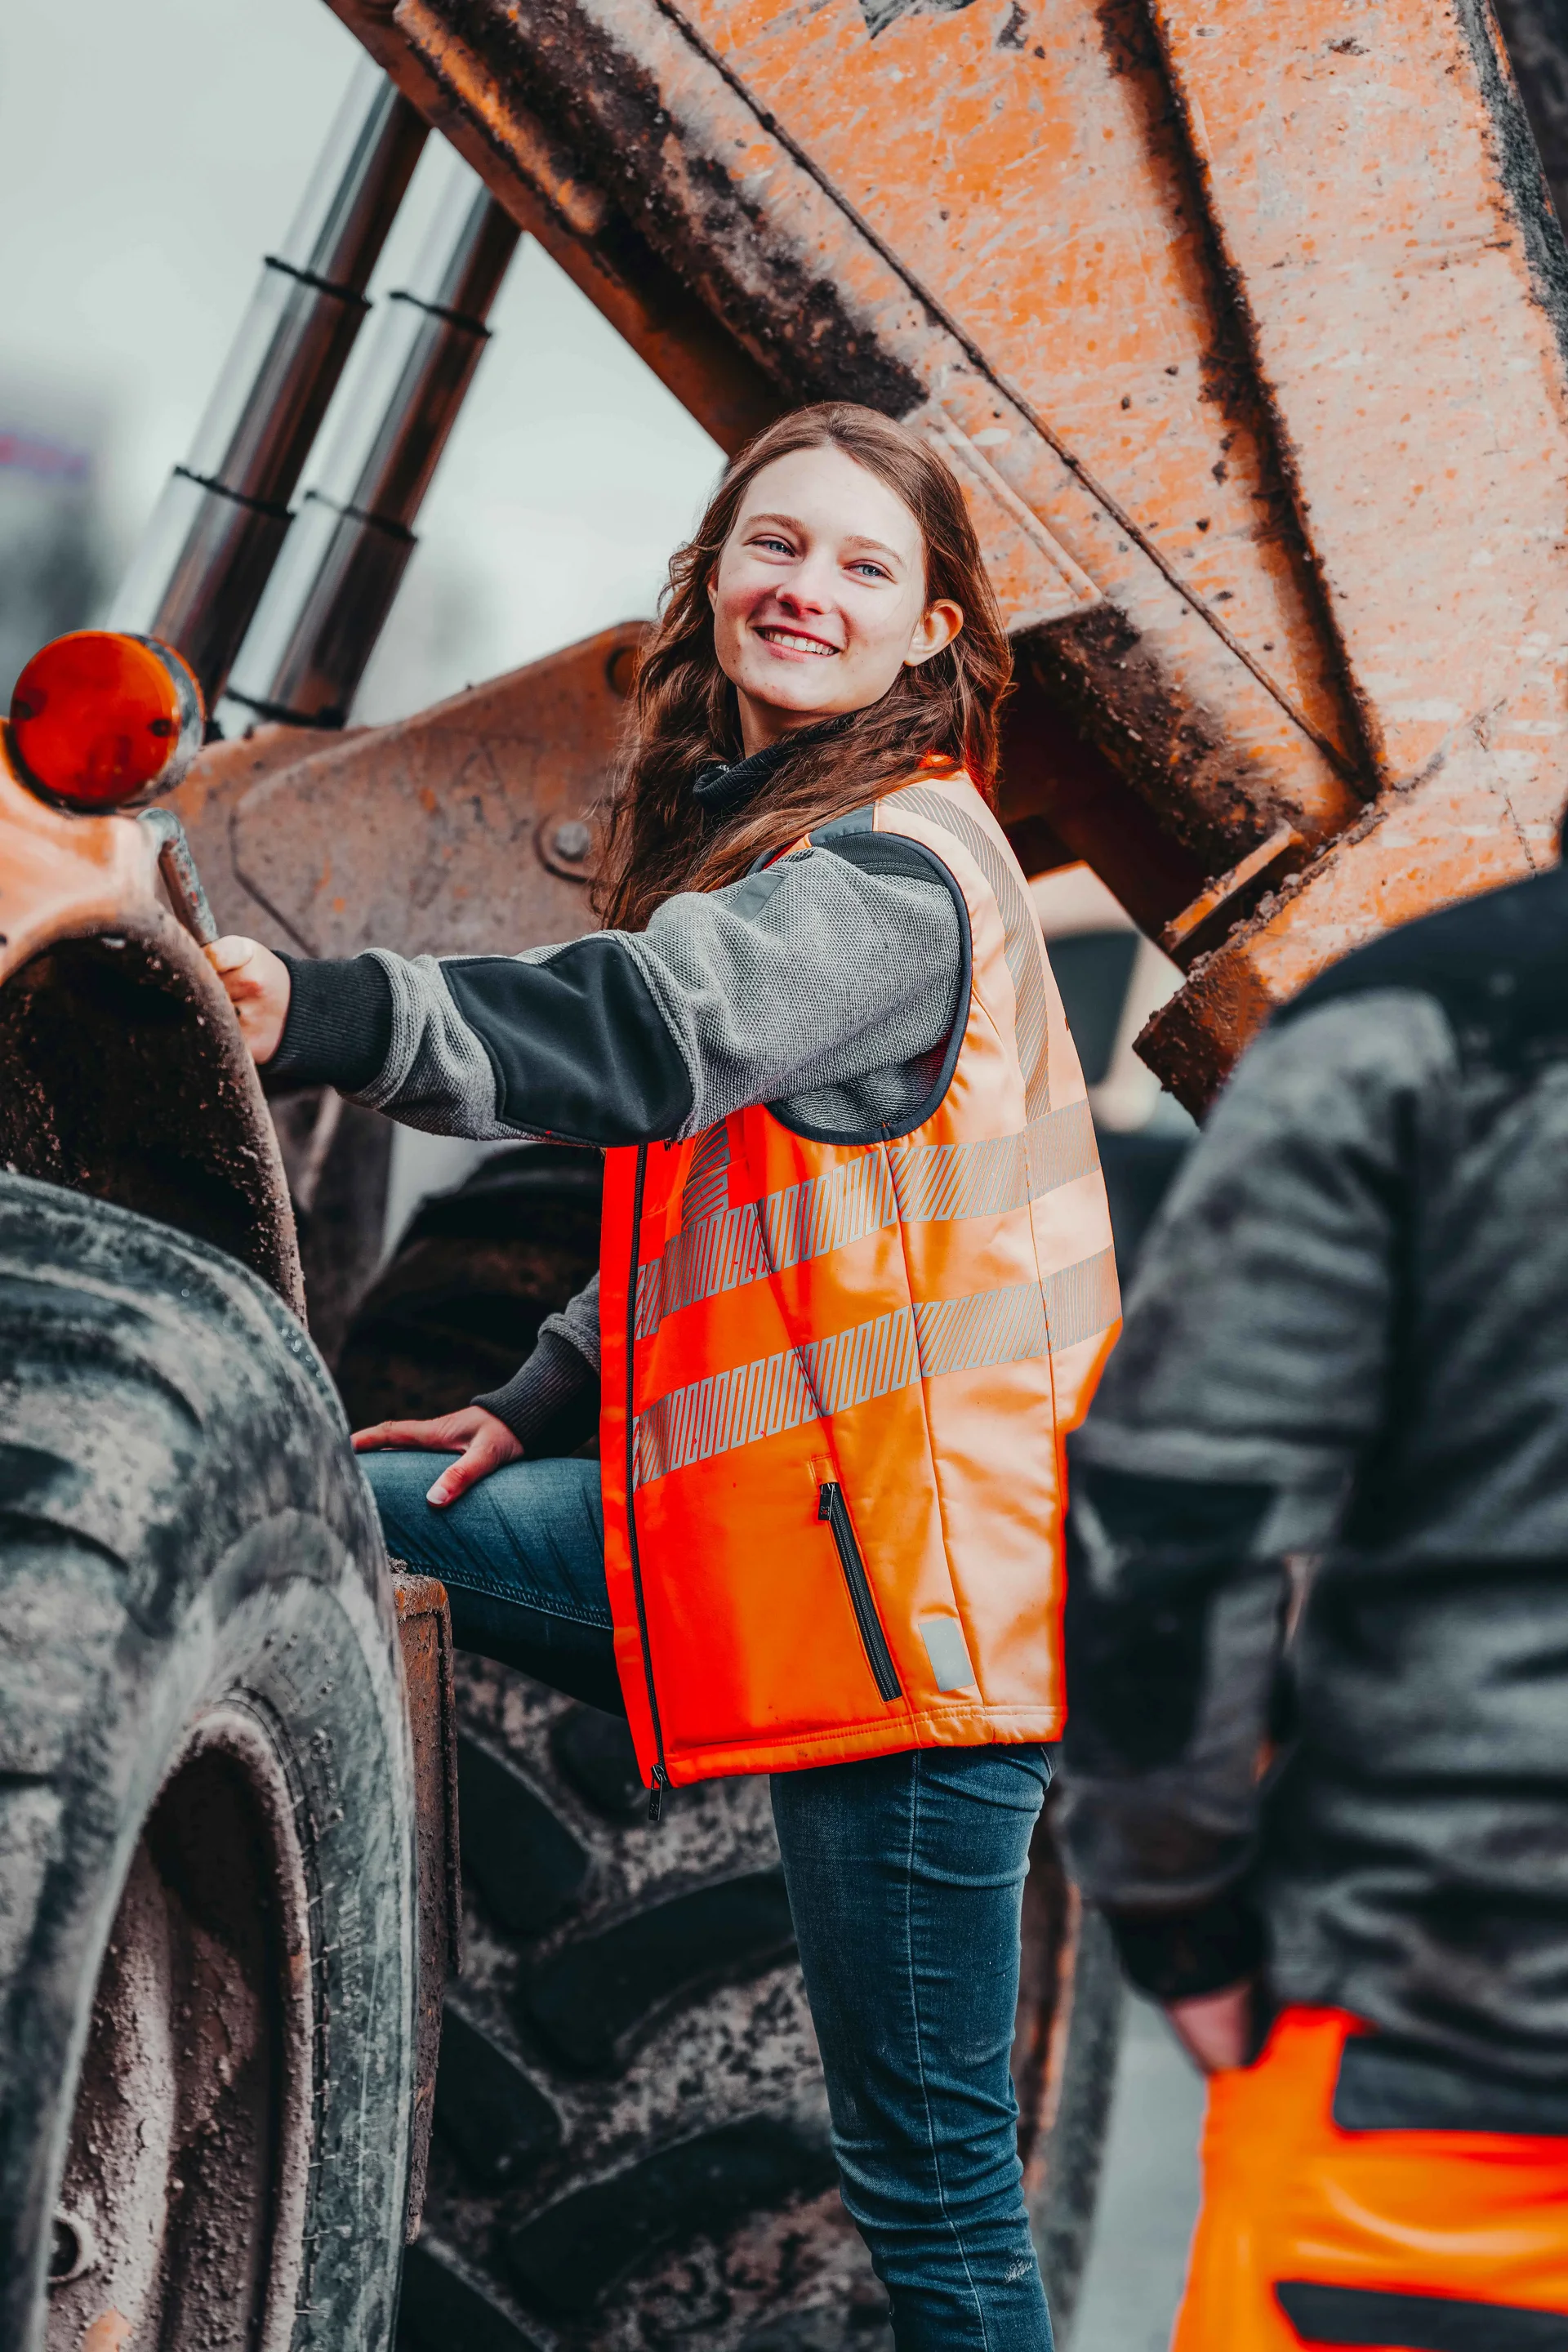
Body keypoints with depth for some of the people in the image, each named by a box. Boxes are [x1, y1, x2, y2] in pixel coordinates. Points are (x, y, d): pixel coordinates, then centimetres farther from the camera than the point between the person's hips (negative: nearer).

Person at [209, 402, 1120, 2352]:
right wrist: (543, 1406, 14)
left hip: (906, 1564, -9)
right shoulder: (751, 836, 16)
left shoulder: (901, 869, -14)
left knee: (930, 2177, -3)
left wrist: (321, 1018, -46)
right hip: (751, 1522, 9)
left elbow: (665, 1027, -34)